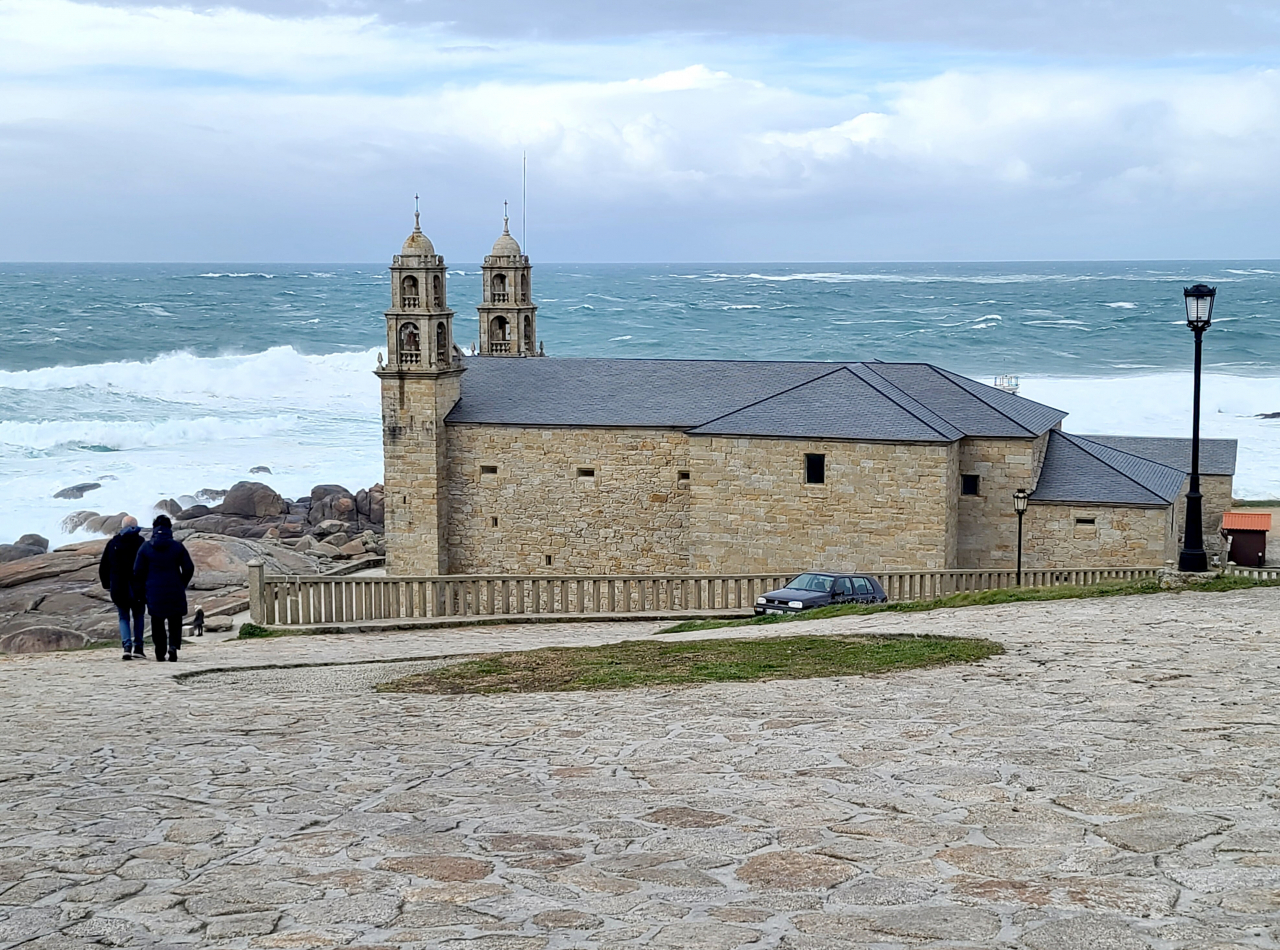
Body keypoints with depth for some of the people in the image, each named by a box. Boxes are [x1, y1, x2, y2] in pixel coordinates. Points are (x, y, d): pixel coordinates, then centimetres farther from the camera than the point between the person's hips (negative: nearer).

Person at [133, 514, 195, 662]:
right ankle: (173, 645, -16)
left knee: (157, 622, 13)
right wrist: (181, 585, 14)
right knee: (175, 622, 8)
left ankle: (160, 652, 10)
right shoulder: (177, 546, -3)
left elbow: (138, 571, -2)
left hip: (154, 593, 0)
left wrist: (142, 590, 10)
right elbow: (189, 568, -1)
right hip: (175, 593, 0)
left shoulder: (145, 548, -2)